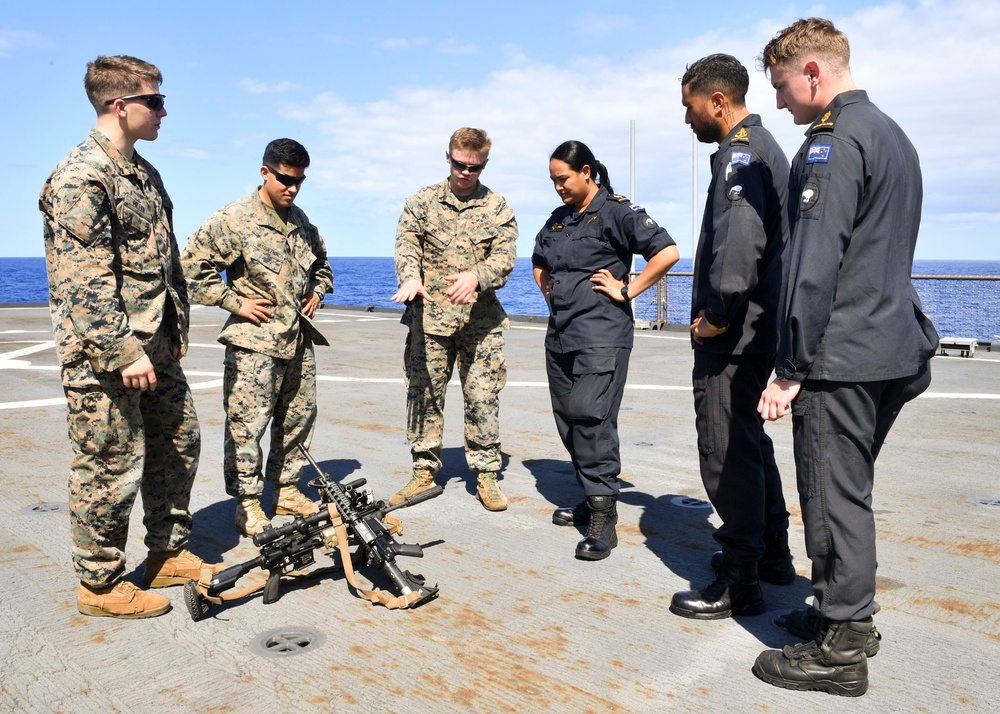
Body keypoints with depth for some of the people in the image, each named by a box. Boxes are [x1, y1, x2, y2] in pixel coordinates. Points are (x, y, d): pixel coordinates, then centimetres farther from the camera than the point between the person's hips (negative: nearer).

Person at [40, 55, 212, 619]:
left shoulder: (143, 172, 14)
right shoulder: (82, 178, -15)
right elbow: (85, 282, -22)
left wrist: (175, 329, 17)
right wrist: (124, 352, -24)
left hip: (155, 347, 10)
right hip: (105, 356, -10)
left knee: (179, 442, 16)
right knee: (113, 467, 0)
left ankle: (169, 554, 32)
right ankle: (101, 584, 17)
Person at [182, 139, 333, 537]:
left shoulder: (301, 221, 12)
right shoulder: (233, 220, -9)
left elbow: (321, 264, 29)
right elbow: (192, 268, -10)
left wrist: (318, 292, 11)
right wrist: (236, 301, -12)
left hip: (299, 340, 7)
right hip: (254, 342, -7)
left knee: (299, 418, 12)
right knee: (247, 423, -4)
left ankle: (286, 490, 26)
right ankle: (247, 503, 8)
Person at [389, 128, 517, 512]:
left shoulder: (497, 207, 7)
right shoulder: (423, 200, 8)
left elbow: (505, 256, -3)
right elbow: (407, 243, -5)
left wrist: (476, 276, -25)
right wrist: (411, 278, -27)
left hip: (481, 319, 0)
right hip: (429, 317, 1)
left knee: (483, 397, 1)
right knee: (424, 394, 5)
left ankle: (486, 475, 14)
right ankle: (424, 472, 18)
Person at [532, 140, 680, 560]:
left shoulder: (617, 211, -4)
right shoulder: (557, 220, 18)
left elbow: (667, 252, -14)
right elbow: (539, 265, 35)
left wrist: (628, 290, -11)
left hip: (601, 337, -8)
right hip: (560, 335, 8)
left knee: (591, 417, -16)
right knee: (568, 421, 9)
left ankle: (603, 517, -11)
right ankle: (592, 500, 22)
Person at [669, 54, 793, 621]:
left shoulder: (740, 150, -13)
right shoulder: (765, 146, 20)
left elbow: (739, 239, -29)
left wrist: (718, 315, -19)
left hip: (732, 336, -11)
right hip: (758, 328, 11)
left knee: (727, 455, -4)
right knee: (749, 442, 20)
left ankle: (739, 584, 5)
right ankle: (772, 554, 34)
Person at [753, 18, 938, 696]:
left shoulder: (835, 141, -13)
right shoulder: (893, 135, 19)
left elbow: (815, 265, -20)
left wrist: (791, 370, -17)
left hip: (843, 358, -10)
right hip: (893, 348, 10)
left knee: (834, 496, -1)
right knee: (851, 491, 19)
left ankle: (841, 652, 10)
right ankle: (848, 614, 32)